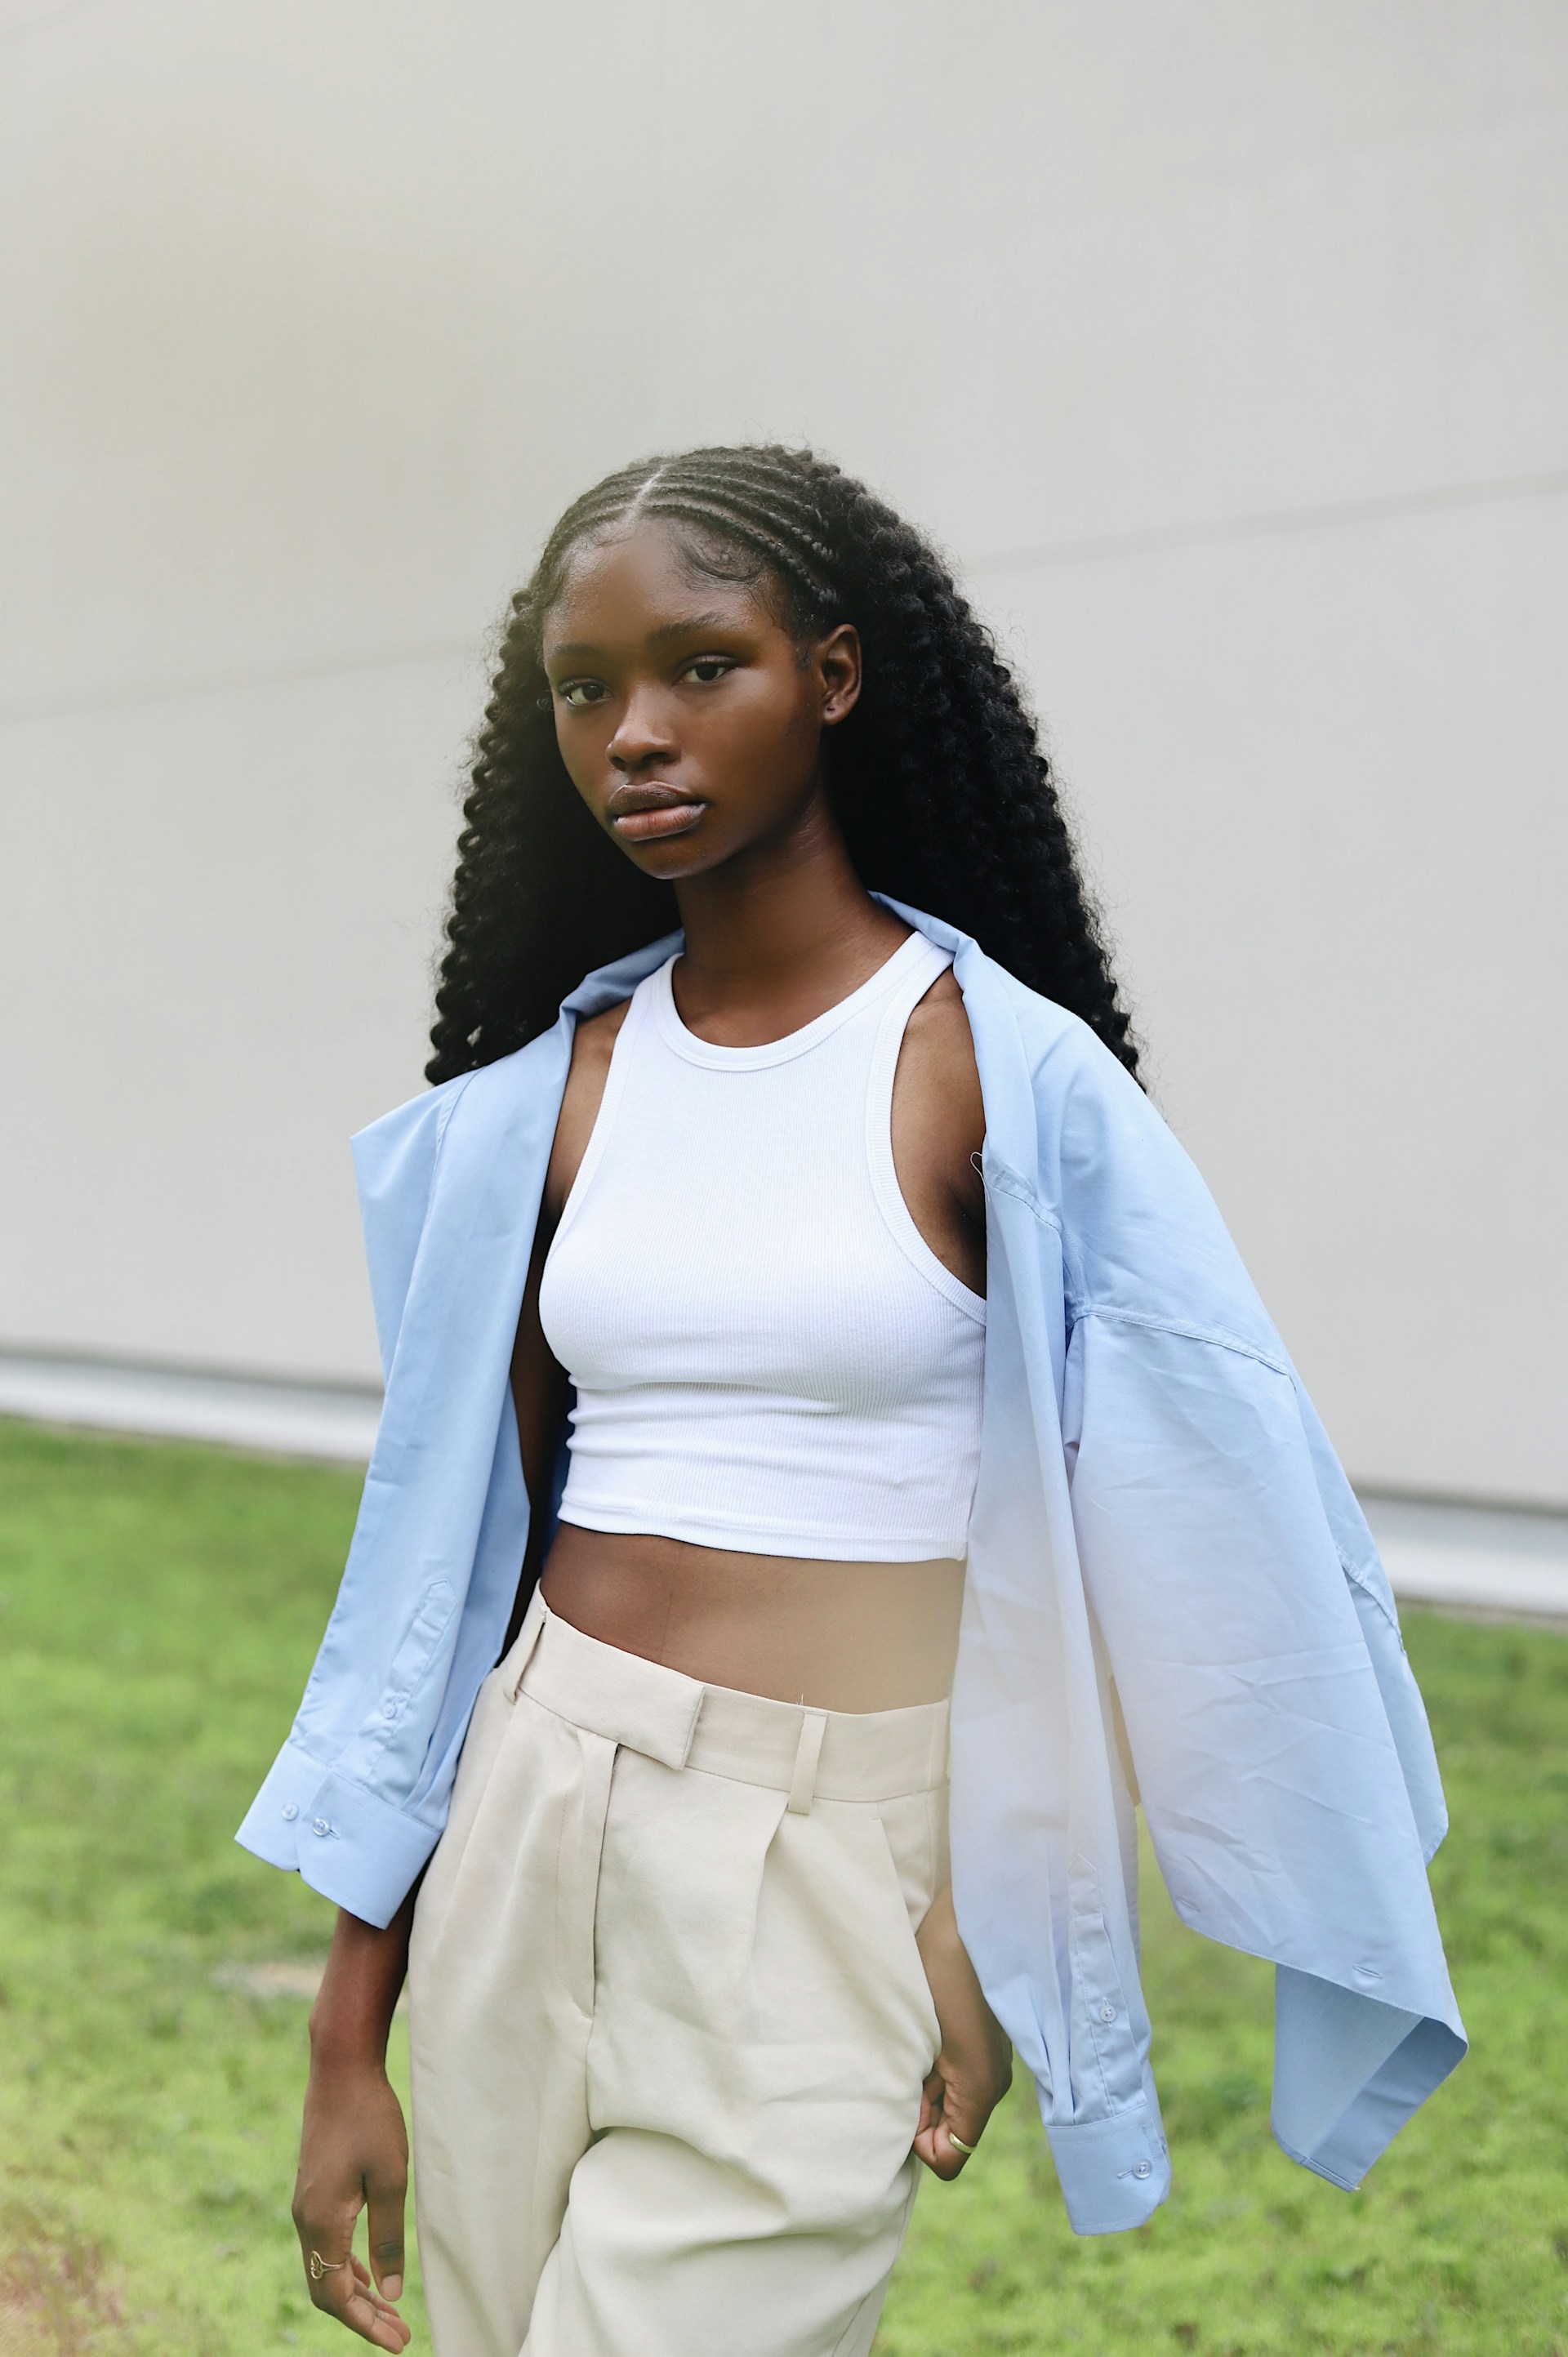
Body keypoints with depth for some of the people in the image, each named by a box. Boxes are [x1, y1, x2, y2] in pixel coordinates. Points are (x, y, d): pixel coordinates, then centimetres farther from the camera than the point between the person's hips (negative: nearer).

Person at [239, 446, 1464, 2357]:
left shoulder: (1003, 1073, -7)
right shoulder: (543, 1097, 5)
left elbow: (1176, 1538, -4)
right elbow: (453, 1551, 6)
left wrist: (1002, 1919, -6)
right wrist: (349, 2033, 6)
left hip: (828, 1875, -4)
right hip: (531, 1820, 4)